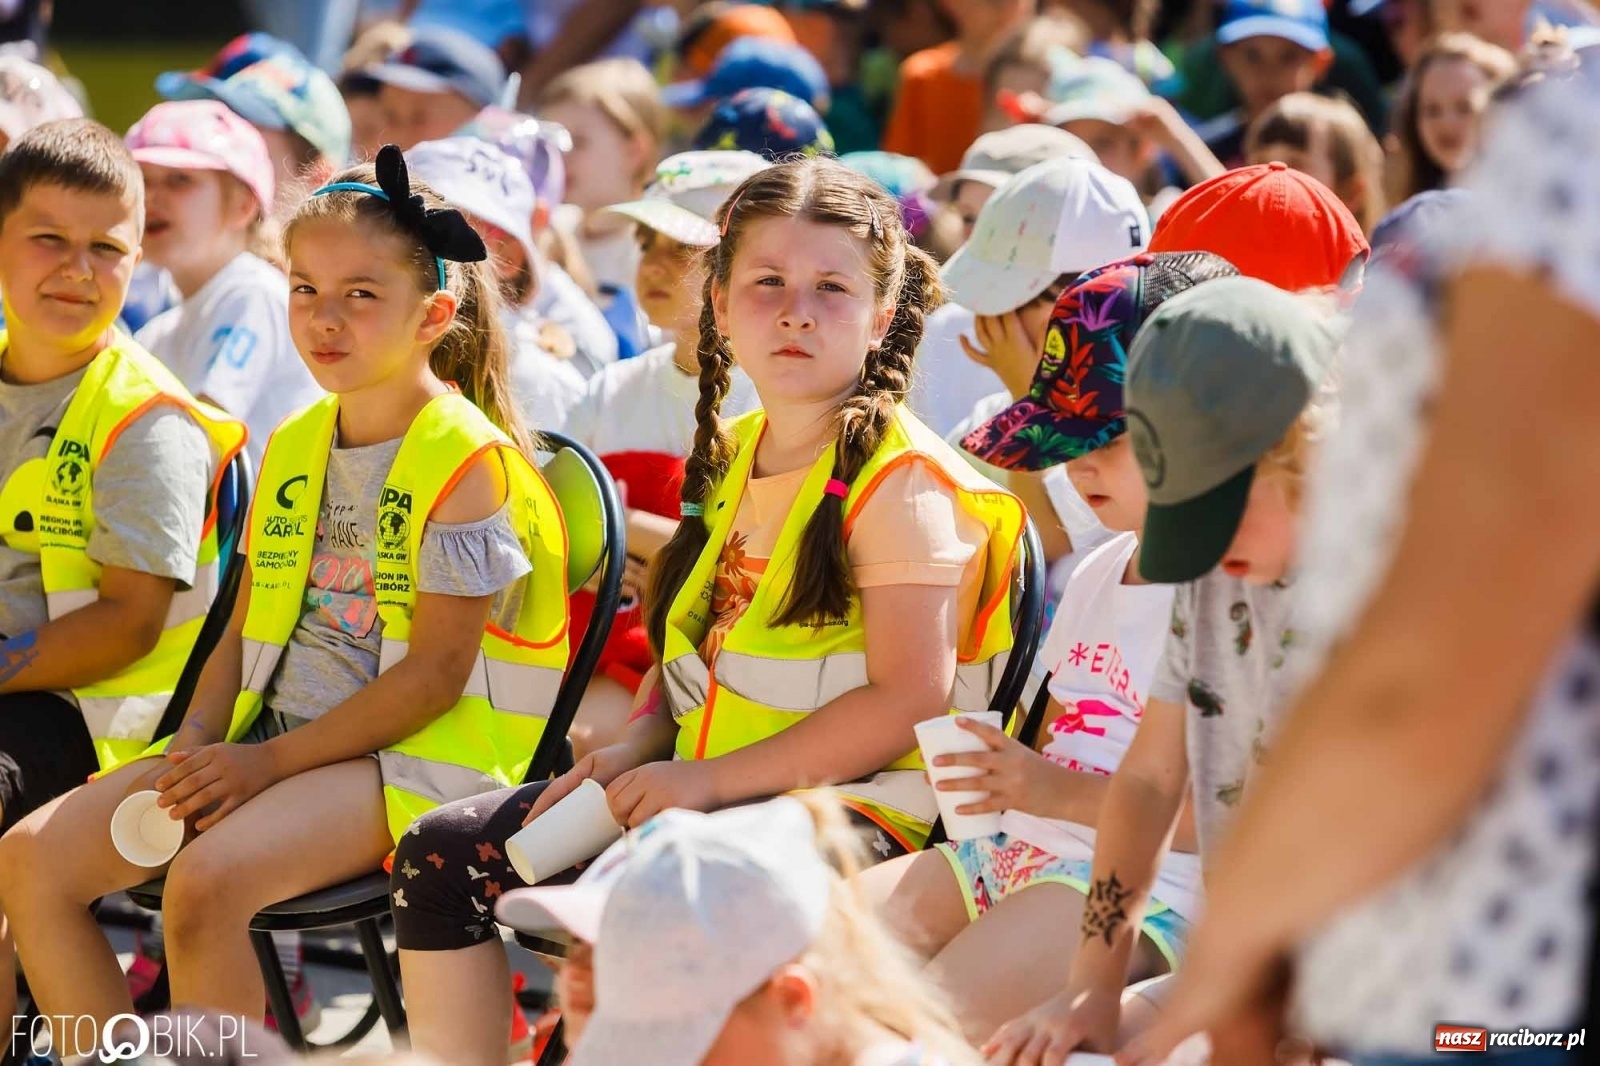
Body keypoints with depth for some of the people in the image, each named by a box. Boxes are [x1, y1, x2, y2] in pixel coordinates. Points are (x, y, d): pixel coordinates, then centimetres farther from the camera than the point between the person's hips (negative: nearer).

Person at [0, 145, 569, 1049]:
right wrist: (198, 740, -2)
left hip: (420, 760, -8)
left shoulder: (470, 459, -9)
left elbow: (435, 672, -14)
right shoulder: (293, 447, 14)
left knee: (207, 882, -35)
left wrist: (272, 762, -16)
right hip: (271, 744, 8)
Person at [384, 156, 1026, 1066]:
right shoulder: (732, 458, 14)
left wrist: (709, 778, -20)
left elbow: (911, 698, -21)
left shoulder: (900, 480, -12)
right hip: (699, 791, 9)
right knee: (443, 850, 0)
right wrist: (637, 750, 3)